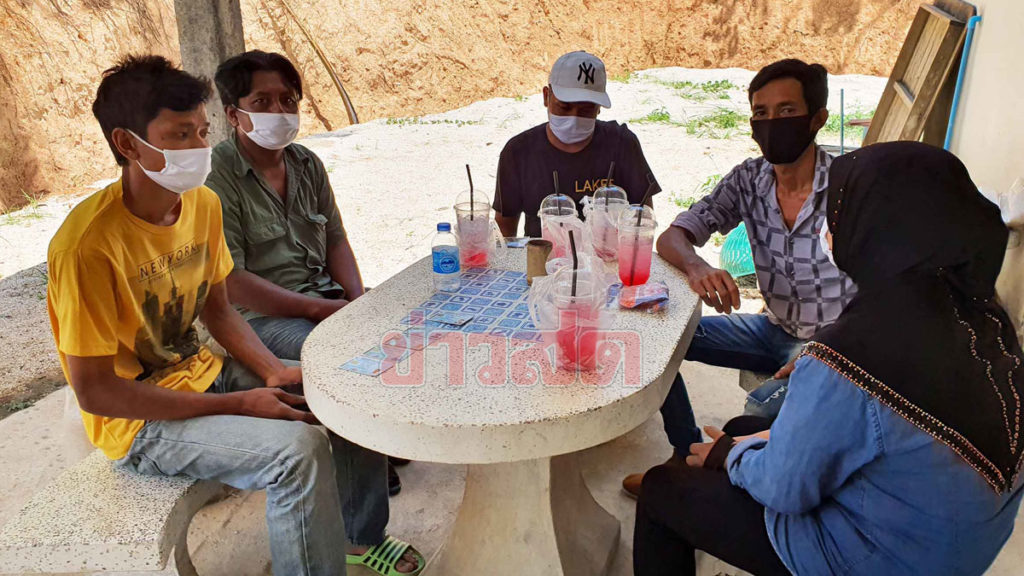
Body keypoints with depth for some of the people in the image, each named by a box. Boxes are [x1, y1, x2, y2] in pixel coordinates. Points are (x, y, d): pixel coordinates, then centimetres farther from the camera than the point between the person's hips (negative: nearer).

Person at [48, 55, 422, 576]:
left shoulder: (203, 203, -3)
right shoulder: (89, 244, -25)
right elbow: (94, 391, -22)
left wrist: (274, 371, -7)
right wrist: (238, 404, -22)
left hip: (205, 372, 8)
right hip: (139, 420, -7)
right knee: (300, 447, -28)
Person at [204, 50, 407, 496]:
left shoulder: (307, 163, 10)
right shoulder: (216, 176, -13)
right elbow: (230, 282, -18)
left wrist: (358, 300, -5)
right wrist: (321, 309, -20)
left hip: (324, 296, 7)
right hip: (259, 314, -7)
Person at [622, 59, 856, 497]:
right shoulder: (749, 180, -4)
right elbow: (671, 237, -6)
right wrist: (696, 265, -30)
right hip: (777, 329, 6)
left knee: (763, 405, -33)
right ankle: (689, 460, 11)